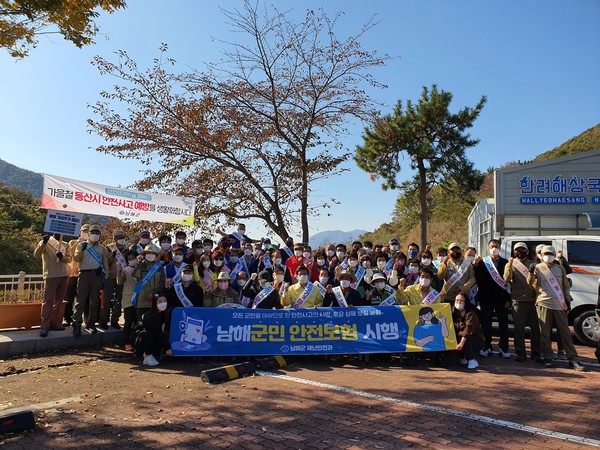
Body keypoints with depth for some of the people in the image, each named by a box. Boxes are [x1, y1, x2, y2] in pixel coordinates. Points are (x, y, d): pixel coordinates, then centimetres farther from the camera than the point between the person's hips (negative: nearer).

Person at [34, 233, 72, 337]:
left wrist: (62, 257, -17)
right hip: (51, 275, -5)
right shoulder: (46, 242, 4)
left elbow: (69, 258, 5)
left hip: (64, 275, 5)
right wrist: (44, 243, -25)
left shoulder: (65, 245, 15)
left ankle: (54, 323, 16)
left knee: (58, 301, 9)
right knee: (48, 301, -8)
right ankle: (45, 326, -7)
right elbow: (36, 254, -10)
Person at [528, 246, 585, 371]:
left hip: (559, 305, 3)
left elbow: (566, 286, 18)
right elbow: (530, 283, -8)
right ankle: (547, 358, 10)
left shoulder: (560, 268, 13)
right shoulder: (538, 268, 4)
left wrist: (567, 301, 11)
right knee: (545, 333, 1)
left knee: (565, 332, 5)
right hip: (544, 304, -2)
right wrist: (531, 273, -26)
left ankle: (573, 359, 10)